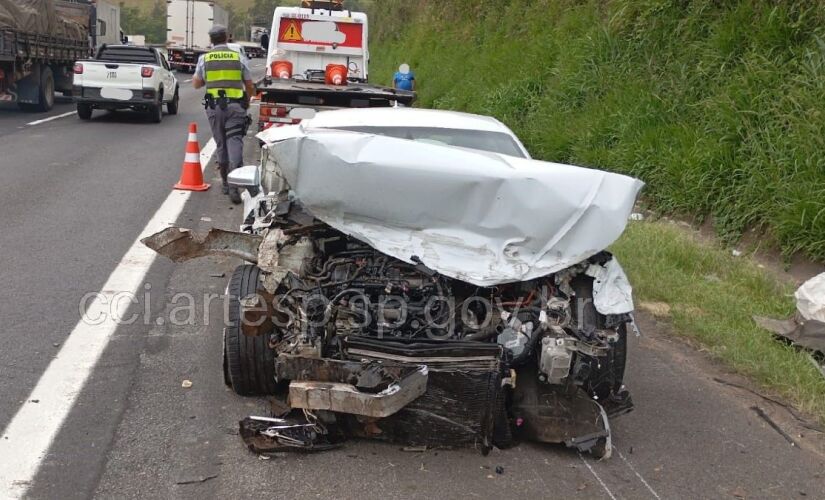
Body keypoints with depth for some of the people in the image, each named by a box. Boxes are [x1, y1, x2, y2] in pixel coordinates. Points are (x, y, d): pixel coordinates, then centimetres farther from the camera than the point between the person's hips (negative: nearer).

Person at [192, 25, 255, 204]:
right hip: (236, 106, -1)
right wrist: (247, 99, 26)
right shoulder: (238, 58, 2)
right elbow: (250, 87, 7)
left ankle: (226, 183, 20)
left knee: (221, 144, 13)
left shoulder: (204, 59, 3)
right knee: (234, 142, -7)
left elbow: (196, 84, 13)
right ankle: (234, 185, -21)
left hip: (214, 106, 1)